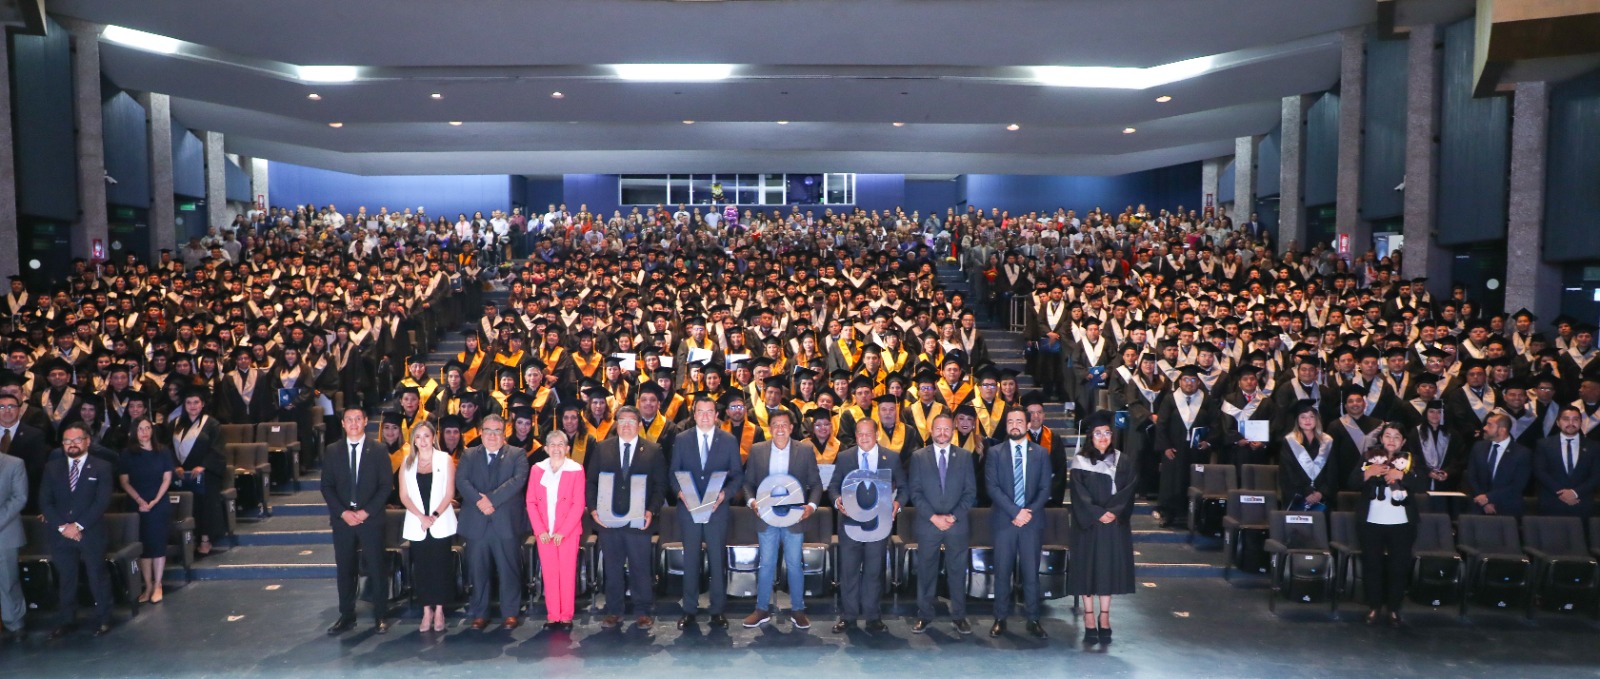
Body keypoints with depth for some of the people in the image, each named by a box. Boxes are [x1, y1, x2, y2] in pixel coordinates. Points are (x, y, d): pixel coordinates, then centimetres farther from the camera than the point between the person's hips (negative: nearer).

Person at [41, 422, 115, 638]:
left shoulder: (101, 467, 0)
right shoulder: (52, 467, 9)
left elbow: (102, 501, -9)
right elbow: (44, 501, 2)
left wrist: (78, 525, -16)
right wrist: (62, 526, -10)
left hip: (91, 533, -3)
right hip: (60, 534, 3)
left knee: (98, 577, 4)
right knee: (65, 579, 10)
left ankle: (103, 620, 14)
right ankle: (68, 620, 20)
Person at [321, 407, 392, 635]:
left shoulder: (378, 451, 0)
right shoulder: (332, 451, 5)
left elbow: (386, 485, -3)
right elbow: (327, 486, 4)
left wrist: (367, 511, -12)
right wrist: (342, 512, -9)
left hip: (371, 519, -2)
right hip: (342, 519, 2)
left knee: (376, 568, 1)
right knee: (345, 570, 7)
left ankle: (380, 617, 10)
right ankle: (347, 616, 17)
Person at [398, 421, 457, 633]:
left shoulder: (444, 459, 2)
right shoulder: (407, 463, 8)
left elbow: (449, 493, -2)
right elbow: (404, 495, 3)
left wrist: (435, 516, -14)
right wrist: (421, 517, -10)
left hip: (441, 523, -2)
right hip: (416, 524, 2)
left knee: (440, 566, -2)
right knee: (421, 567, 2)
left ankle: (439, 611, 6)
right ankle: (426, 611, 10)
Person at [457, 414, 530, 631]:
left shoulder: (517, 455, 6)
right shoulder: (469, 455, 13)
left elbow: (518, 480, -9)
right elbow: (461, 480, -1)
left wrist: (492, 499, -17)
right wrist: (479, 501, -17)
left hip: (507, 523, -2)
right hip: (476, 523, 2)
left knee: (509, 570, 1)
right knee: (478, 570, 6)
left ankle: (510, 613, 10)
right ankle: (479, 614, 16)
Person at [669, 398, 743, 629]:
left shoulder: (729, 441, 4)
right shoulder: (681, 440, 6)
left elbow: (738, 475, 4)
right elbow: (673, 473, 7)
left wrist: (724, 494, -13)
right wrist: (680, 492, -12)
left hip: (717, 508, 0)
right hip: (688, 508, 1)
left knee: (718, 560, 3)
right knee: (690, 560, 5)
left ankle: (717, 610, 12)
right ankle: (689, 610, 13)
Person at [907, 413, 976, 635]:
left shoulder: (965, 456, 7)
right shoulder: (918, 457, 5)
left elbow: (970, 492, 3)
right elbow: (915, 492, 0)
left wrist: (954, 516, -8)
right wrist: (933, 517, -10)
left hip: (958, 525, 1)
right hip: (927, 524, 0)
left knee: (957, 572, 5)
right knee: (926, 572, 4)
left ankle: (959, 616, 15)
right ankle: (924, 615, 13)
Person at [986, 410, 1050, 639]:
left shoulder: (1041, 453, 8)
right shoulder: (994, 453, 4)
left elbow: (1045, 488, 4)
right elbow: (992, 487, -4)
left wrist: (1029, 512, -10)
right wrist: (1015, 511, -13)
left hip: (1032, 520, 1)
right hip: (1004, 520, -1)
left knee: (1031, 572, 2)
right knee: (1002, 572, 2)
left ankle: (1033, 619, 10)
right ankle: (1001, 618, 10)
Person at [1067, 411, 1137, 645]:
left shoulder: (1124, 462, 6)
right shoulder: (1080, 461, 0)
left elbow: (1127, 491, -1)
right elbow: (1080, 494, -6)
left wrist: (1113, 511, -15)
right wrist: (1097, 513, -16)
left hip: (1114, 524, 2)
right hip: (1087, 525, -1)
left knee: (1109, 567, 3)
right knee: (1087, 568, 0)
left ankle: (1104, 617, 9)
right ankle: (1089, 617, 6)